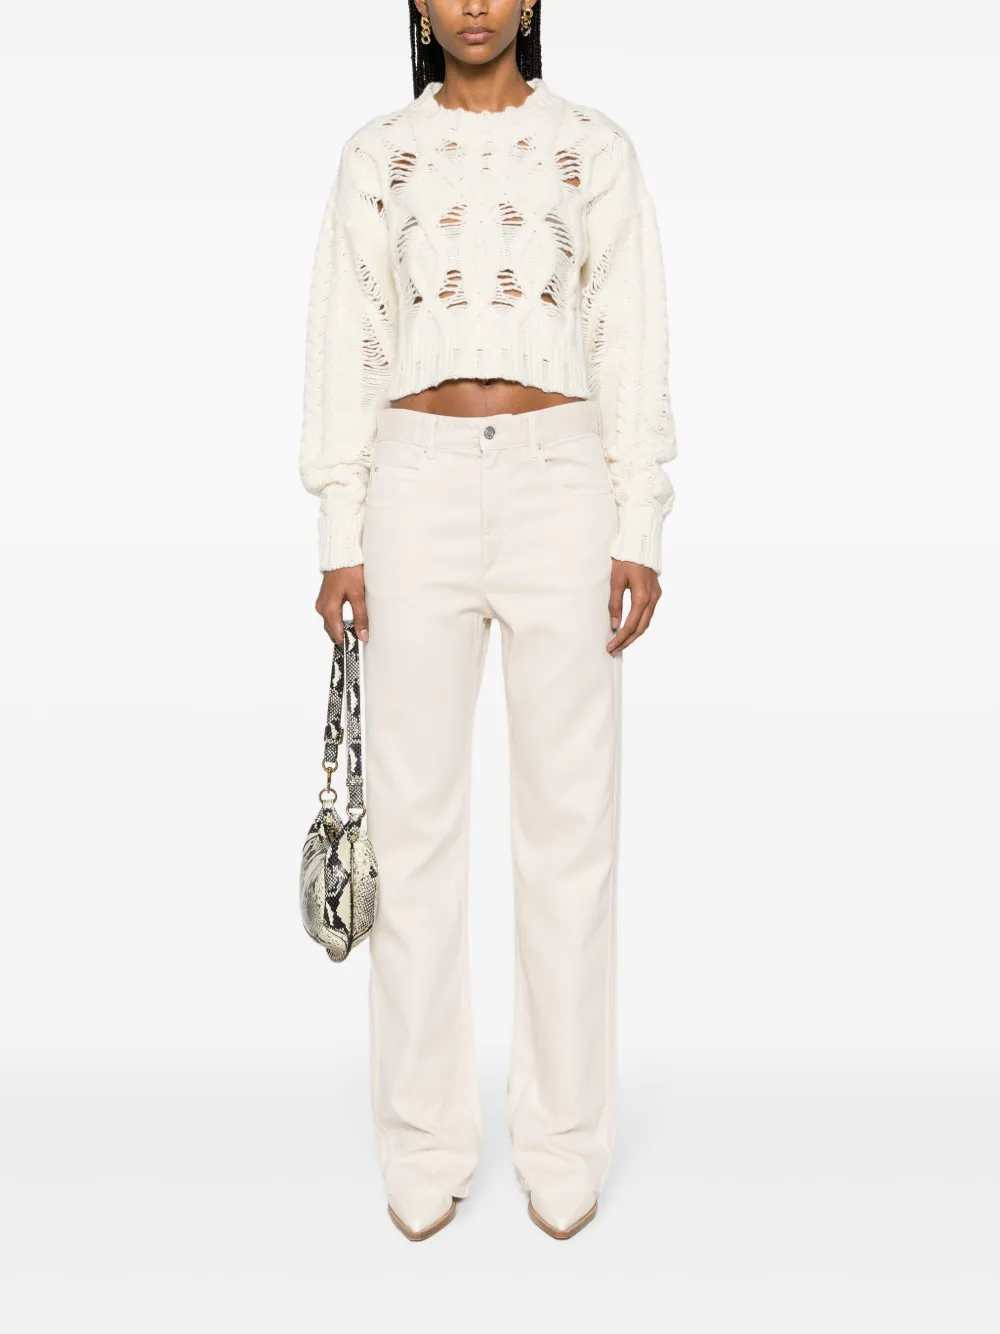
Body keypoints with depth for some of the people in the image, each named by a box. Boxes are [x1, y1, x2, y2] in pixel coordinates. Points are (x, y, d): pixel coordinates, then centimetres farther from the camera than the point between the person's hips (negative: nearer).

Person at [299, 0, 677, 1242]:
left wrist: (640, 532, -3)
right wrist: (340, 539, 0)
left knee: (569, 819, 2)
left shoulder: (595, 148, 7)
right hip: (421, 489, 1)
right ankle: (425, 1143, 17)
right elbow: (344, 350, 6)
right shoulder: (376, 155, 9)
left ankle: (562, 1139, 17)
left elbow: (632, 346, 4)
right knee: (416, 818, 3)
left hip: (562, 487, 0)